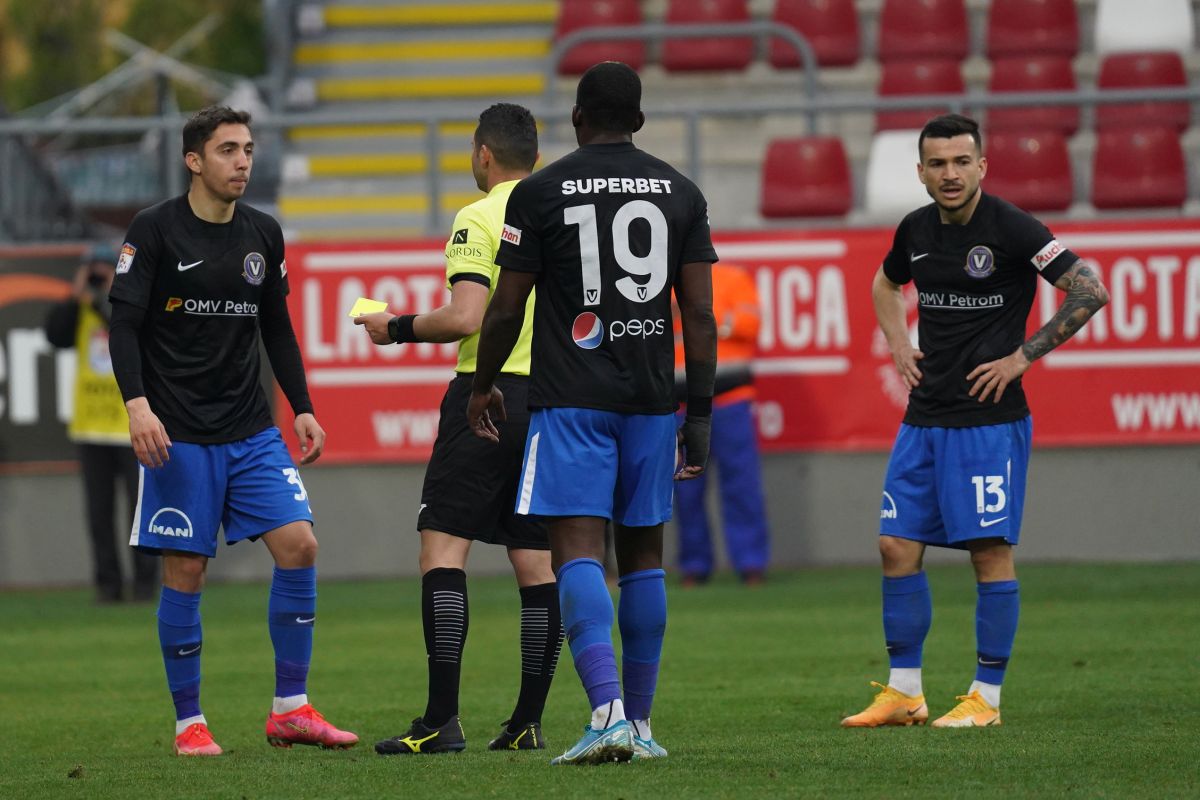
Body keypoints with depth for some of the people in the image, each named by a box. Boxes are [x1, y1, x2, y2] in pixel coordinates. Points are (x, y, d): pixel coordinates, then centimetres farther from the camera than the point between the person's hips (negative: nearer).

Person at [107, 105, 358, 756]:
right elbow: (124, 324, -8)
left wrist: (302, 408, 14)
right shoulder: (155, 231, -4)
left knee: (299, 546, -8)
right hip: (179, 434, -5)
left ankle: (290, 709, 0)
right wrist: (138, 403, -21)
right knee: (185, 572, -3)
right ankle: (189, 723, 7)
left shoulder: (262, 235, 10)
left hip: (251, 432, 5)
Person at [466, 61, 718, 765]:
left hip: (571, 397, -3)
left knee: (578, 550, -9)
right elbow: (701, 316, 4)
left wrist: (484, 385, 16)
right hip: (652, 394, 3)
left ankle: (608, 711, -26)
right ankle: (640, 725, 15)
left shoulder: (540, 193, -1)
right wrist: (700, 414, 9)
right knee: (643, 554, 12)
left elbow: (506, 311, 0)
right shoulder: (680, 192, 7)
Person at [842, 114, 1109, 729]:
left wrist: (1023, 356, -13)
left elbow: (1090, 291, -12)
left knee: (989, 551, -4)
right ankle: (903, 693, 12)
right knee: (897, 546, 4)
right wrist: (898, 345, 13)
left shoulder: (1012, 229, -11)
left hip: (988, 418, -6)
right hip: (923, 418, 6)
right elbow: (886, 284, 30)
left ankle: (985, 697, 3)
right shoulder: (916, 231, 8)